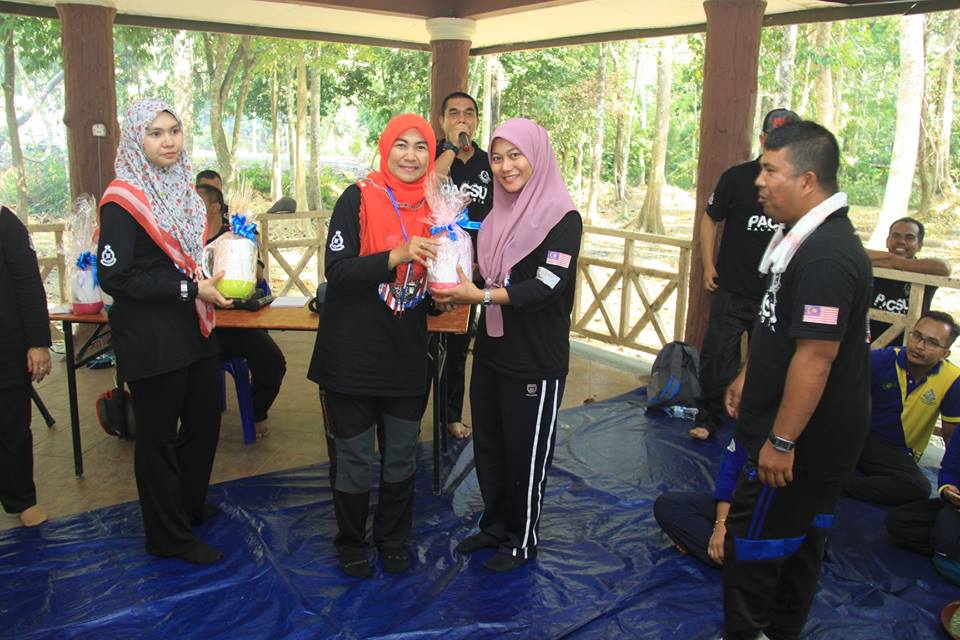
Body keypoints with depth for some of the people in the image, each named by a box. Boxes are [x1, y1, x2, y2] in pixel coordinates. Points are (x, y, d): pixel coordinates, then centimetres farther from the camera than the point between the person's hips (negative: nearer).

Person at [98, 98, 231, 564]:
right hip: (151, 338, -8)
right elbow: (113, 277, -19)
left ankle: (190, 505, 42)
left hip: (194, 330, 8)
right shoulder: (122, 200, -15)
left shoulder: (181, 189, 10)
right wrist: (189, 288, -20)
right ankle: (168, 536, 23)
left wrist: (217, 268, 3)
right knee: (158, 434, 6)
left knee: (204, 421, 19)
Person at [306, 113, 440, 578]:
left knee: (401, 455, 15)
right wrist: (397, 255, -29)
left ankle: (393, 537, 37)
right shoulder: (358, 198, -10)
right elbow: (337, 269, -18)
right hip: (353, 353, -4)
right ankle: (351, 543, 31)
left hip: (406, 356, 4)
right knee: (353, 458, 8)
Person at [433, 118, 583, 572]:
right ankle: (495, 526, 37)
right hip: (490, 351, 7)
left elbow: (546, 285, -23)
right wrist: (457, 291, -6)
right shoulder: (498, 215, 8)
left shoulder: (563, 219, -13)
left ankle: (523, 541, 27)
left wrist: (482, 295, -33)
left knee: (525, 454, 7)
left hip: (536, 361, -7)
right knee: (487, 445, 17)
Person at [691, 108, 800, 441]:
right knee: (718, 354, -1)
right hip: (732, 288, -2)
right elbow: (711, 219, 2)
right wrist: (708, 265, -3)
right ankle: (709, 417, 14)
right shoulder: (737, 176, -6)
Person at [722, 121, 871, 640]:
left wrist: (781, 441, -24)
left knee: (752, 542, 3)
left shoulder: (826, 256, -26)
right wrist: (747, 376, 22)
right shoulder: (804, 238, 8)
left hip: (806, 438, -10)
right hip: (818, 437, 10)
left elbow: (815, 358, -29)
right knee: (800, 540, 22)